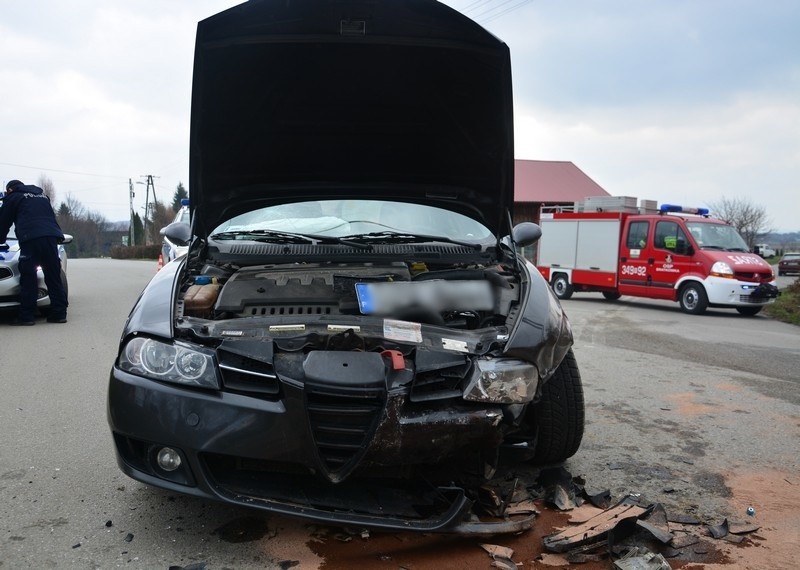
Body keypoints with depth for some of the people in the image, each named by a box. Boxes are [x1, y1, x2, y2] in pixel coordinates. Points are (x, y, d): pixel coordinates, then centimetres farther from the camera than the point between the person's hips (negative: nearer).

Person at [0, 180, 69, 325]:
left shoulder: (13, 197, 15)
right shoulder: (42, 195, 31)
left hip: (30, 238, -4)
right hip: (51, 237, 5)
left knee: (28, 279, -2)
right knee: (54, 278, 6)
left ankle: (26, 316, -3)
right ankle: (59, 313, 4)